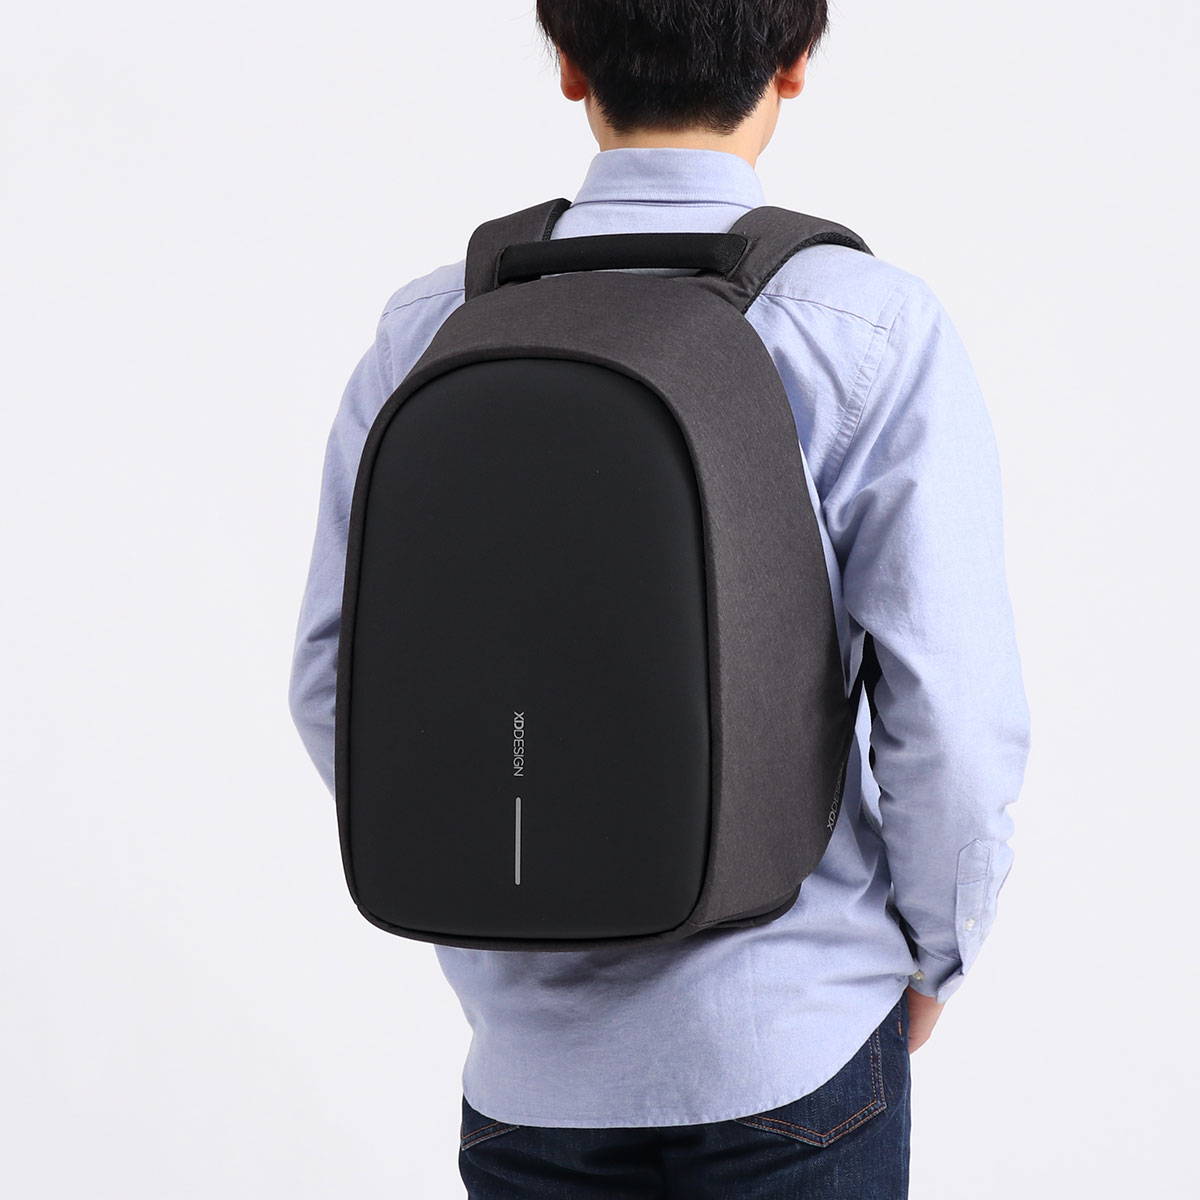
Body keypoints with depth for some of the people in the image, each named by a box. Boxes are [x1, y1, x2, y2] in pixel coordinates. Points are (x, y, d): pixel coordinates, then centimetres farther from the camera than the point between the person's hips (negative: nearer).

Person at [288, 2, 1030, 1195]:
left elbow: (337, 687, 1)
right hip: (790, 1027, -2)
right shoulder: (878, 334, -12)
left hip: (530, 1042, 3)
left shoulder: (429, 331, -3)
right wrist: (932, 953, 3)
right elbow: (952, 720, -14)